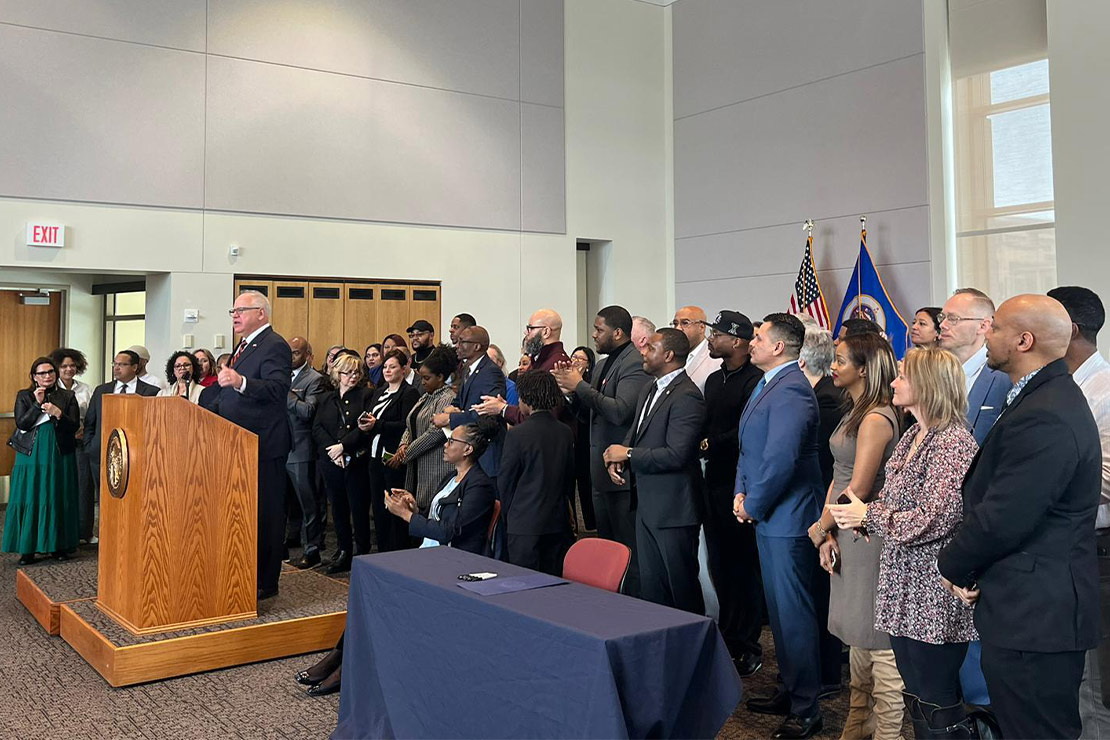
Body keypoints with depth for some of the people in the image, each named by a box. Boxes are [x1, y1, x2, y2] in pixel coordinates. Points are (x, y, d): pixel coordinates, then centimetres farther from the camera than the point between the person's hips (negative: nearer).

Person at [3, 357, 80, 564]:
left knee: (58, 499, 3)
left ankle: (59, 545, 11)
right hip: (31, 455, 0)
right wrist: (37, 404, -13)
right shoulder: (24, 396, 6)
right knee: (29, 500, -1)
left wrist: (58, 414, -17)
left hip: (60, 455, 0)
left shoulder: (68, 397, 6)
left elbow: (74, 426, -1)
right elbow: (21, 424, -4)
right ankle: (28, 548, 5)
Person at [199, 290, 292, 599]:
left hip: (264, 446, -10)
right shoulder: (244, 346, 19)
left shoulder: (274, 346, -13)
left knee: (266, 513, -2)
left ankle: (266, 582, 6)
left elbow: (277, 389, -28)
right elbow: (227, 395, 28)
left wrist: (240, 381, -42)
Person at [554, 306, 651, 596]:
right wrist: (572, 393, 0)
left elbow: (620, 411, -26)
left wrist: (580, 385, -19)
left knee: (628, 550, -5)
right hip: (602, 473, 10)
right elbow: (590, 414, 19)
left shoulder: (635, 363, -14)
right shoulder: (605, 364, 15)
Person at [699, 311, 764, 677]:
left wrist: (708, 445, -15)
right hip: (715, 482, 8)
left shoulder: (755, 380, -12)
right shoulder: (714, 380, 16)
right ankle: (728, 637, 26)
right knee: (719, 564, 14)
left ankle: (746, 647, 10)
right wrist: (699, 444, 2)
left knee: (743, 567, -1)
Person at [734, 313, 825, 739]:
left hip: (786, 516, -10)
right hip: (767, 514, 10)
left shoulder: (790, 390, -20)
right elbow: (749, 446, 17)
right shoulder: (768, 385, 13)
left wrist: (754, 505, -15)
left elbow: (781, 458, -27)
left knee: (793, 612, -2)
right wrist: (741, 492, 5)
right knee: (779, 608, 19)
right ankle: (789, 691, 34)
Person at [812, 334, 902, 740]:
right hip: (846, 532, 10)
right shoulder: (854, 412, 11)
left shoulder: (876, 419, -19)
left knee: (878, 638, -1)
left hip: (868, 535, -10)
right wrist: (828, 532, -1)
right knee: (858, 634, 20)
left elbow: (858, 490, -20)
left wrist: (820, 528, -7)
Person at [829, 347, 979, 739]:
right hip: (905, 588, 9)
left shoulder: (953, 442, -16)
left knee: (937, 706, 2)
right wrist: (861, 514, -2)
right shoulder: (913, 436, 13)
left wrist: (868, 515, -12)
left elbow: (933, 519, -22)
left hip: (933, 593, -9)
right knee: (917, 699, 18)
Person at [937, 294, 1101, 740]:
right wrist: (964, 564, 3)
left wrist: (953, 565, -6)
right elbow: (999, 497, 13)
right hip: (1038, 608, 10)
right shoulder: (1050, 398, 12)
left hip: (1033, 617, -10)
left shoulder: (1043, 418, -24)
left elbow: (1001, 519, -24)